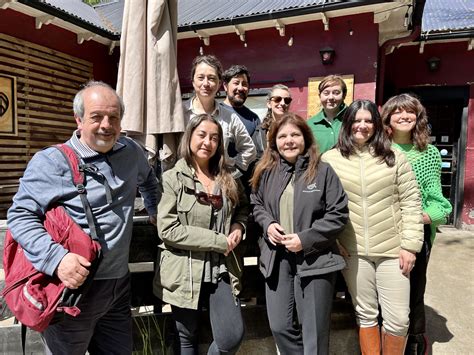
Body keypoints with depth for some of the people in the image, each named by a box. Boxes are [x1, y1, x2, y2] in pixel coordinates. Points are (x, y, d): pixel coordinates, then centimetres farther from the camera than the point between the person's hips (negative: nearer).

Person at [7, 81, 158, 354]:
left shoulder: (132, 152, 6)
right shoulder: (50, 162, -11)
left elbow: (147, 179, 27)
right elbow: (21, 216, -13)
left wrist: (156, 211, 30)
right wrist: (56, 258, -26)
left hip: (119, 284, 5)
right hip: (72, 284, -5)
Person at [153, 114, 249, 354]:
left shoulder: (227, 179, 6)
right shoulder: (173, 178, -9)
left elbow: (243, 208, 21)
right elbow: (168, 230, -17)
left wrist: (238, 228, -2)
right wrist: (218, 241, -17)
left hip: (221, 269, 3)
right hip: (185, 272, -3)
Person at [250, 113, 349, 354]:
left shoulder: (323, 171, -8)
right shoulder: (267, 172, 3)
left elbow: (339, 213, -8)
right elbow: (256, 204, 17)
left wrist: (305, 239, -16)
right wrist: (267, 223, -5)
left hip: (314, 260, -3)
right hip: (277, 258, 4)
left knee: (314, 332, 12)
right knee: (279, 327, 13)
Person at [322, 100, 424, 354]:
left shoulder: (394, 157, 1)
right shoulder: (330, 159, 0)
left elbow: (411, 202, 0)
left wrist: (410, 245, -5)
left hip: (392, 250, 0)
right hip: (353, 251, 0)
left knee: (398, 319, 7)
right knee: (366, 315, 14)